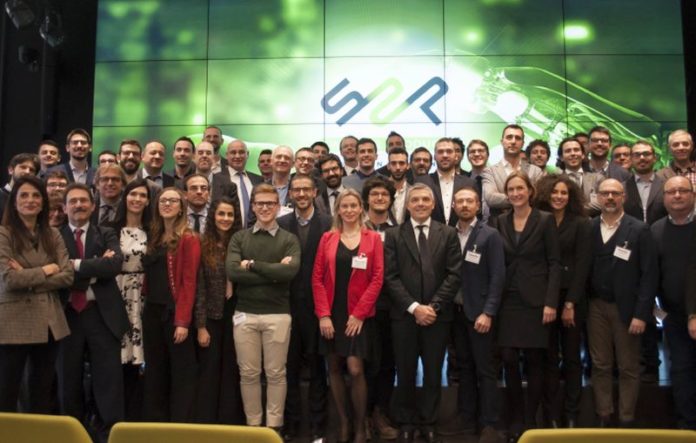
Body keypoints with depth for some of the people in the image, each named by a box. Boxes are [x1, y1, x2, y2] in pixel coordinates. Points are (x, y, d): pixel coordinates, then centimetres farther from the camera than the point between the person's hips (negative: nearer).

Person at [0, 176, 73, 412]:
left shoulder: (52, 235, 9)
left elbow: (68, 275, 0)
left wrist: (29, 279, -11)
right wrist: (45, 270, -7)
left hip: (49, 322, 5)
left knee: (43, 390, 14)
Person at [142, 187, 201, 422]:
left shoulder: (188, 239, -7)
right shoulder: (153, 237, 13)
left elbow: (188, 281, -13)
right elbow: (149, 277, 12)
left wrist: (183, 320, -19)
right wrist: (147, 307, 0)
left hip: (175, 312, -6)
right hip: (152, 311, 7)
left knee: (181, 373, 1)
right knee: (155, 371, 13)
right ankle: (155, 423, 23)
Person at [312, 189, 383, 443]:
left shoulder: (373, 238, 2)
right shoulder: (327, 238, 6)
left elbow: (377, 279, -4)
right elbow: (317, 278, 1)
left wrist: (359, 313, -11)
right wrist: (323, 314, -8)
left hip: (358, 315, -2)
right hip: (331, 314, 2)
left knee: (355, 370, -8)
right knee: (334, 369, 6)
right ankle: (343, 423, 21)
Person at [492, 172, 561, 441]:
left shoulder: (545, 220, -2)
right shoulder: (501, 222, 8)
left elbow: (555, 263, -4)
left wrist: (551, 302, -12)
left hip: (535, 300, -3)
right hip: (509, 300, 3)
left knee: (534, 360, 3)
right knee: (508, 359, 0)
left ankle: (530, 420, 17)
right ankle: (515, 420, 16)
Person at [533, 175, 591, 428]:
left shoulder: (581, 224, 0)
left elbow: (582, 265, -5)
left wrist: (570, 303, -11)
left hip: (572, 298, -1)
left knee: (572, 357, 6)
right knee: (549, 358, 5)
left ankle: (571, 416, 15)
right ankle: (551, 416, 13)